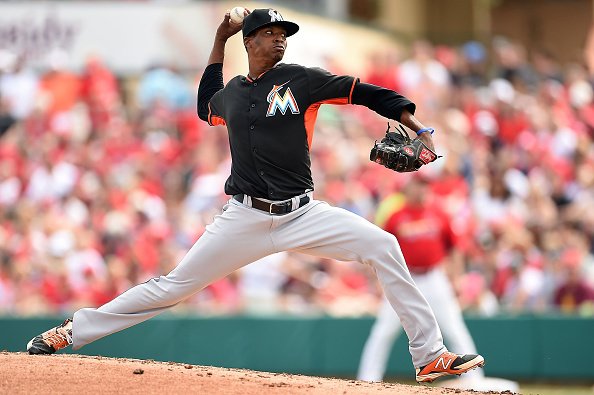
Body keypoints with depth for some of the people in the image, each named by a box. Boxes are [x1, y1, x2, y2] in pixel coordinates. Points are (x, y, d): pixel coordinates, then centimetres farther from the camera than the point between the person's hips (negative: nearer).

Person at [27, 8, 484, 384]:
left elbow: (364, 92, -3)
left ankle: (430, 355, -14)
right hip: (245, 218, 1)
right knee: (174, 285, 1)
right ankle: (73, 331, 12)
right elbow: (206, 107, 34)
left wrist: (416, 126, -15)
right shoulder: (231, 93, 10)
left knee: (383, 246, -18)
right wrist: (219, 42, 26)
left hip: (302, 214, -1)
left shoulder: (300, 79, 1)